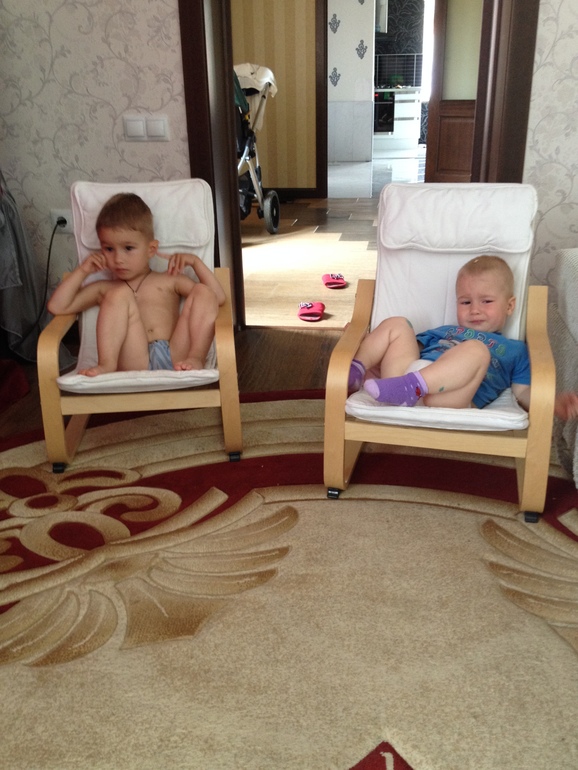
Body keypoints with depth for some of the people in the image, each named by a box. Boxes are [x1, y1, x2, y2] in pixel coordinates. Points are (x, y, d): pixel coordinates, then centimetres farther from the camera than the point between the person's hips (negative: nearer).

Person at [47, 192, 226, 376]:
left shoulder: (170, 281, 24)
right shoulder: (103, 288, 26)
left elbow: (218, 297, 17)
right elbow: (57, 307, 17)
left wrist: (195, 261, 10)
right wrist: (82, 271, 15)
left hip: (175, 360, 1)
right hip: (133, 365, -1)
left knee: (202, 293, -10)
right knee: (119, 294, -15)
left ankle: (196, 359, -27)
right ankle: (107, 364, -31)